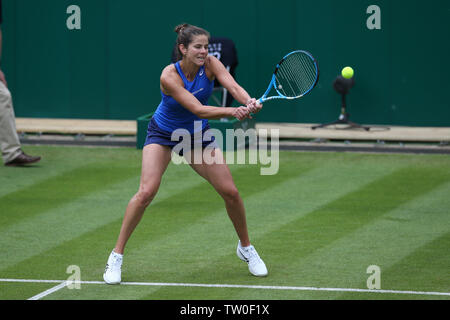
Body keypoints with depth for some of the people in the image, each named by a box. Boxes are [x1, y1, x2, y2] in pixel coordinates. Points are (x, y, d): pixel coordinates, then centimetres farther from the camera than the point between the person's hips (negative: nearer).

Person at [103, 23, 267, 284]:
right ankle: (117, 256, -9)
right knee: (146, 192, -21)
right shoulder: (169, 76, -29)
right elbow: (198, 109, -36)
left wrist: (249, 101, -55)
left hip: (198, 135, 4)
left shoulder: (210, 64, -17)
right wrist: (233, 112, -49)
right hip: (163, 134, -4)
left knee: (230, 192, -4)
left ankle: (246, 248, 20)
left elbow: (234, 86, -33)